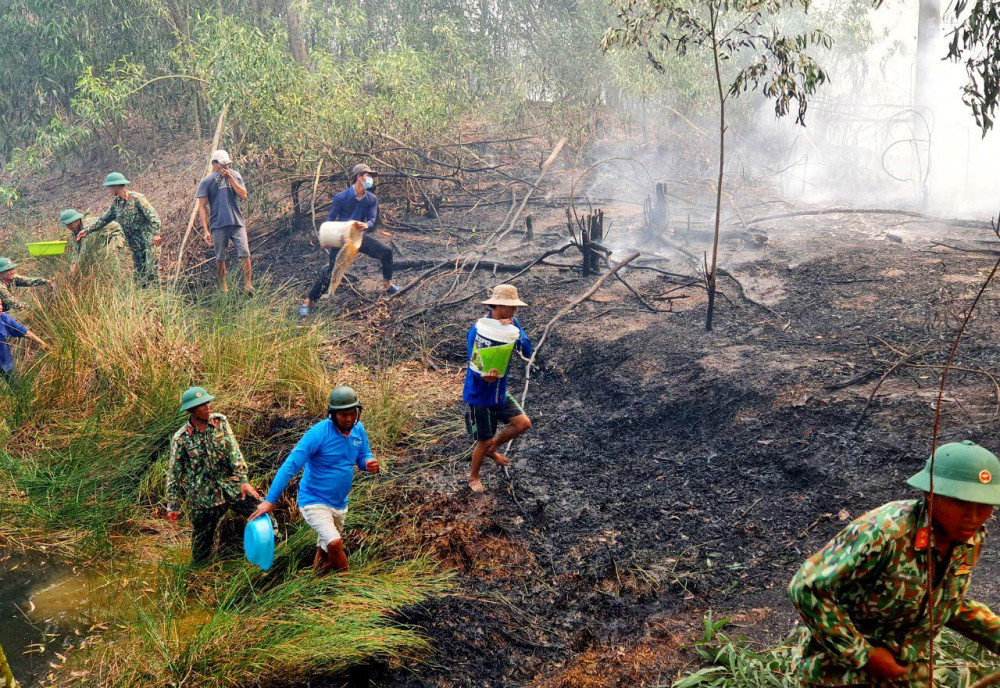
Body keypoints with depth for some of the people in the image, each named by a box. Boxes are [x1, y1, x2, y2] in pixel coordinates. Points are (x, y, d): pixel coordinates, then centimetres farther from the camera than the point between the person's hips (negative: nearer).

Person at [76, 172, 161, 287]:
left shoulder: (137, 198, -12)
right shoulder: (115, 202, 10)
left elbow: (153, 216, -18)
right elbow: (104, 219, 19)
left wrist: (156, 234, -29)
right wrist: (87, 230, 13)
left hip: (149, 242, -7)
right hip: (135, 246, 7)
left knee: (150, 273, -12)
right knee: (139, 275, 8)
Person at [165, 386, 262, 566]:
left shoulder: (220, 421, -3)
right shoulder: (181, 438, -8)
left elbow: (234, 452, -6)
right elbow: (174, 474, -1)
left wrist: (244, 480, -15)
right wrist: (173, 506, 1)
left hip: (231, 486, 2)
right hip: (203, 496, -2)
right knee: (202, 542, 7)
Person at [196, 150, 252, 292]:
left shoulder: (235, 175, 8)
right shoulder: (207, 181, 1)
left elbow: (243, 195, -3)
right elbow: (202, 206, -1)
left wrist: (230, 178, -9)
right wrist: (206, 230, -8)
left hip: (237, 223, 1)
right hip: (218, 225, -1)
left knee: (244, 254, -8)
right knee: (220, 258, 6)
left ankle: (248, 285, -3)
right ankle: (222, 286, 18)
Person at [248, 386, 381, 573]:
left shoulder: (358, 429, -3)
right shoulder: (318, 433, -22)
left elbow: (363, 456, 11)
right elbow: (290, 466, -24)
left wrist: (370, 463, -17)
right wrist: (270, 501, -30)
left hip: (340, 504, 7)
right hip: (314, 501, -7)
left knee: (326, 551, 20)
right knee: (335, 543, -26)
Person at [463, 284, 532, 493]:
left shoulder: (512, 324, -7)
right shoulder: (477, 330, -24)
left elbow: (527, 351, -17)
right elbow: (475, 366, -24)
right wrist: (485, 377, -46)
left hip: (500, 392, 6)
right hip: (480, 395, -6)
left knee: (524, 423, 1)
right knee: (484, 441, 5)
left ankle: (492, 448, 27)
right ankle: (473, 477, 33)